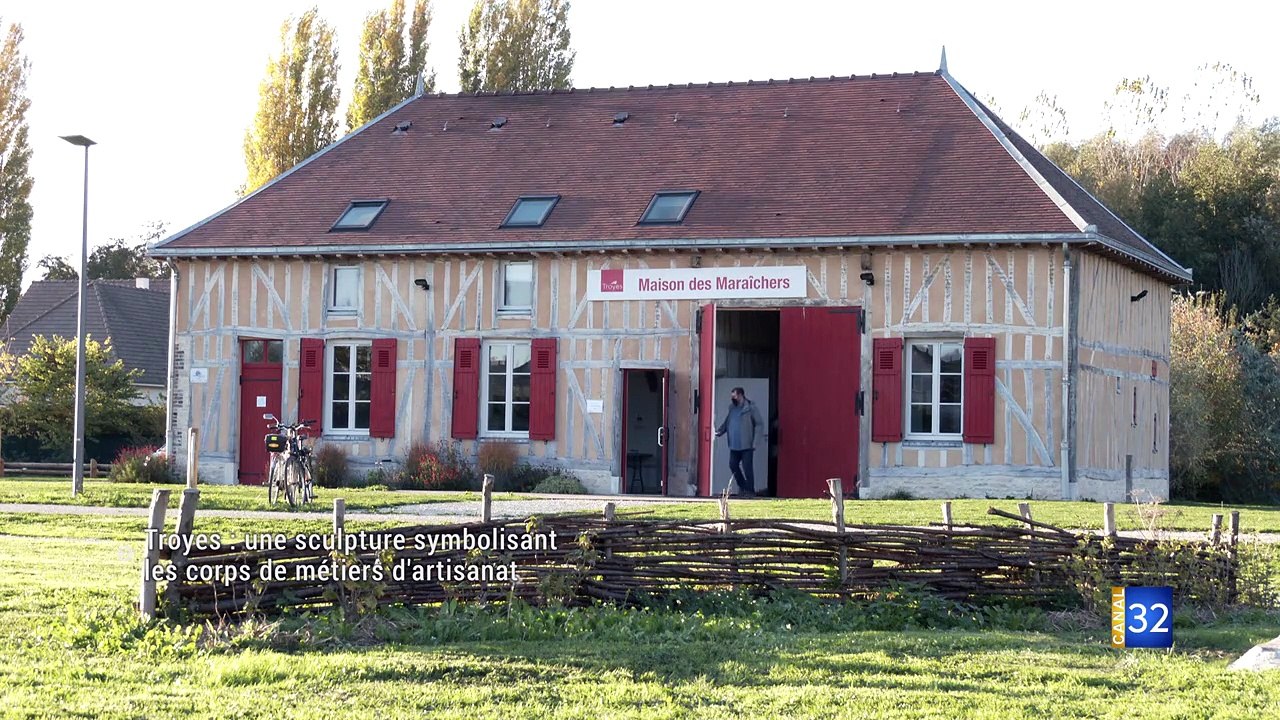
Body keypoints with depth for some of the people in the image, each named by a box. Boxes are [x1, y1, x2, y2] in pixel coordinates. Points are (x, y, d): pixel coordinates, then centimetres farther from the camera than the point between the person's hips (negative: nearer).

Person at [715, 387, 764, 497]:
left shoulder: (750, 407, -5)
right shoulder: (732, 408, 14)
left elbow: (759, 423, -6)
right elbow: (726, 423, 21)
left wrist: (755, 439, -13)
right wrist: (719, 431, 2)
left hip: (746, 445, -7)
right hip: (734, 445, 7)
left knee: (747, 467, -5)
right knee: (733, 465, 7)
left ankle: (750, 490, 3)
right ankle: (742, 486, 24)